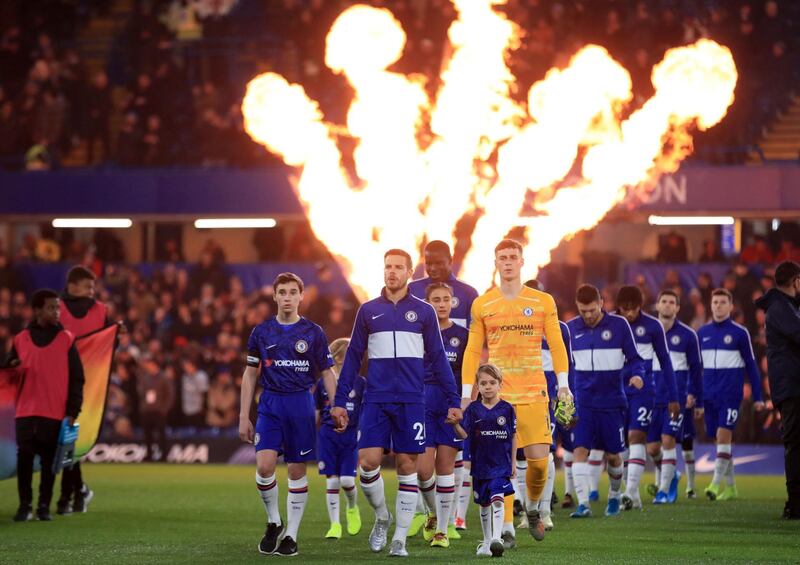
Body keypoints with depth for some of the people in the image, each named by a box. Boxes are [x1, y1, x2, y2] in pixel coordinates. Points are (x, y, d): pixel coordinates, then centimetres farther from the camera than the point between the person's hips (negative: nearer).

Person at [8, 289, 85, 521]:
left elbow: (76, 378, 4)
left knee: (49, 460, 0)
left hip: (55, 413, -1)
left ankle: (44, 506, 7)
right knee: (24, 458, -4)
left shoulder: (66, 340, 4)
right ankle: (25, 505, 2)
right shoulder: (21, 339, 9)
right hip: (25, 411, 1)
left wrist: (73, 411, -2)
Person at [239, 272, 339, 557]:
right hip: (270, 404, 1)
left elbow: (327, 374, 6)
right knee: (264, 466, -14)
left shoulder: (313, 333, 3)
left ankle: (291, 535, 10)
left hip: (301, 404, -1)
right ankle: (273, 522, 8)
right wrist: (244, 417, 6)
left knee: (297, 471, 2)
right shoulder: (261, 332, 6)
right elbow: (250, 375, 10)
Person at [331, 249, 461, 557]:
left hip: (411, 401, -1)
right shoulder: (368, 310, 9)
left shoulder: (423, 312, 5)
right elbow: (353, 357, 12)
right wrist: (340, 401, 7)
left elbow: (438, 359, 8)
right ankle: (382, 517, 17)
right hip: (376, 400, 1)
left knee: (407, 466, -1)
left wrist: (453, 401, 2)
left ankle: (400, 539, 5)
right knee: (367, 462, -9)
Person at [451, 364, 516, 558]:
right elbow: (464, 434, -6)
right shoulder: (473, 409, 0)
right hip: (480, 464, 2)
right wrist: (455, 425, -27)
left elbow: (513, 436, 6)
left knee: (497, 500, -17)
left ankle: (497, 538, -24)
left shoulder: (507, 409, -1)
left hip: (501, 464, -2)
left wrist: (512, 462, 7)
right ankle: (487, 541, 25)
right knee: (484, 504, 13)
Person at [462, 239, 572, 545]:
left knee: (538, 458, -6)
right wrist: (467, 391, 5)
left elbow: (556, 345, 7)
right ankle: (506, 529, -4)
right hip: (497, 393, 0)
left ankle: (533, 506, 23)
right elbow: (473, 351, 11)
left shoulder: (543, 302, 6)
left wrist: (563, 384, -1)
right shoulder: (482, 305, 8)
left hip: (534, 393, 0)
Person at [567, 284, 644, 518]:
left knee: (613, 455, 7)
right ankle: (583, 503, -16)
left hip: (612, 402, -1)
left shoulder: (619, 325, -3)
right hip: (583, 402, 1)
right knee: (579, 450, -13)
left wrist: (636, 375, -19)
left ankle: (614, 497, 30)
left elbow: (634, 358, 2)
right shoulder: (571, 328, 4)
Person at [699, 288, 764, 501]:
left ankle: (717, 483, -18)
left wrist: (757, 397, 1)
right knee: (721, 438, 7)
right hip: (709, 394, 4)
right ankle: (730, 487, 14)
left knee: (723, 435, -15)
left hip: (731, 394, -4)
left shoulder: (739, 333, -1)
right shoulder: (702, 333, 10)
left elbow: (751, 365, 2)